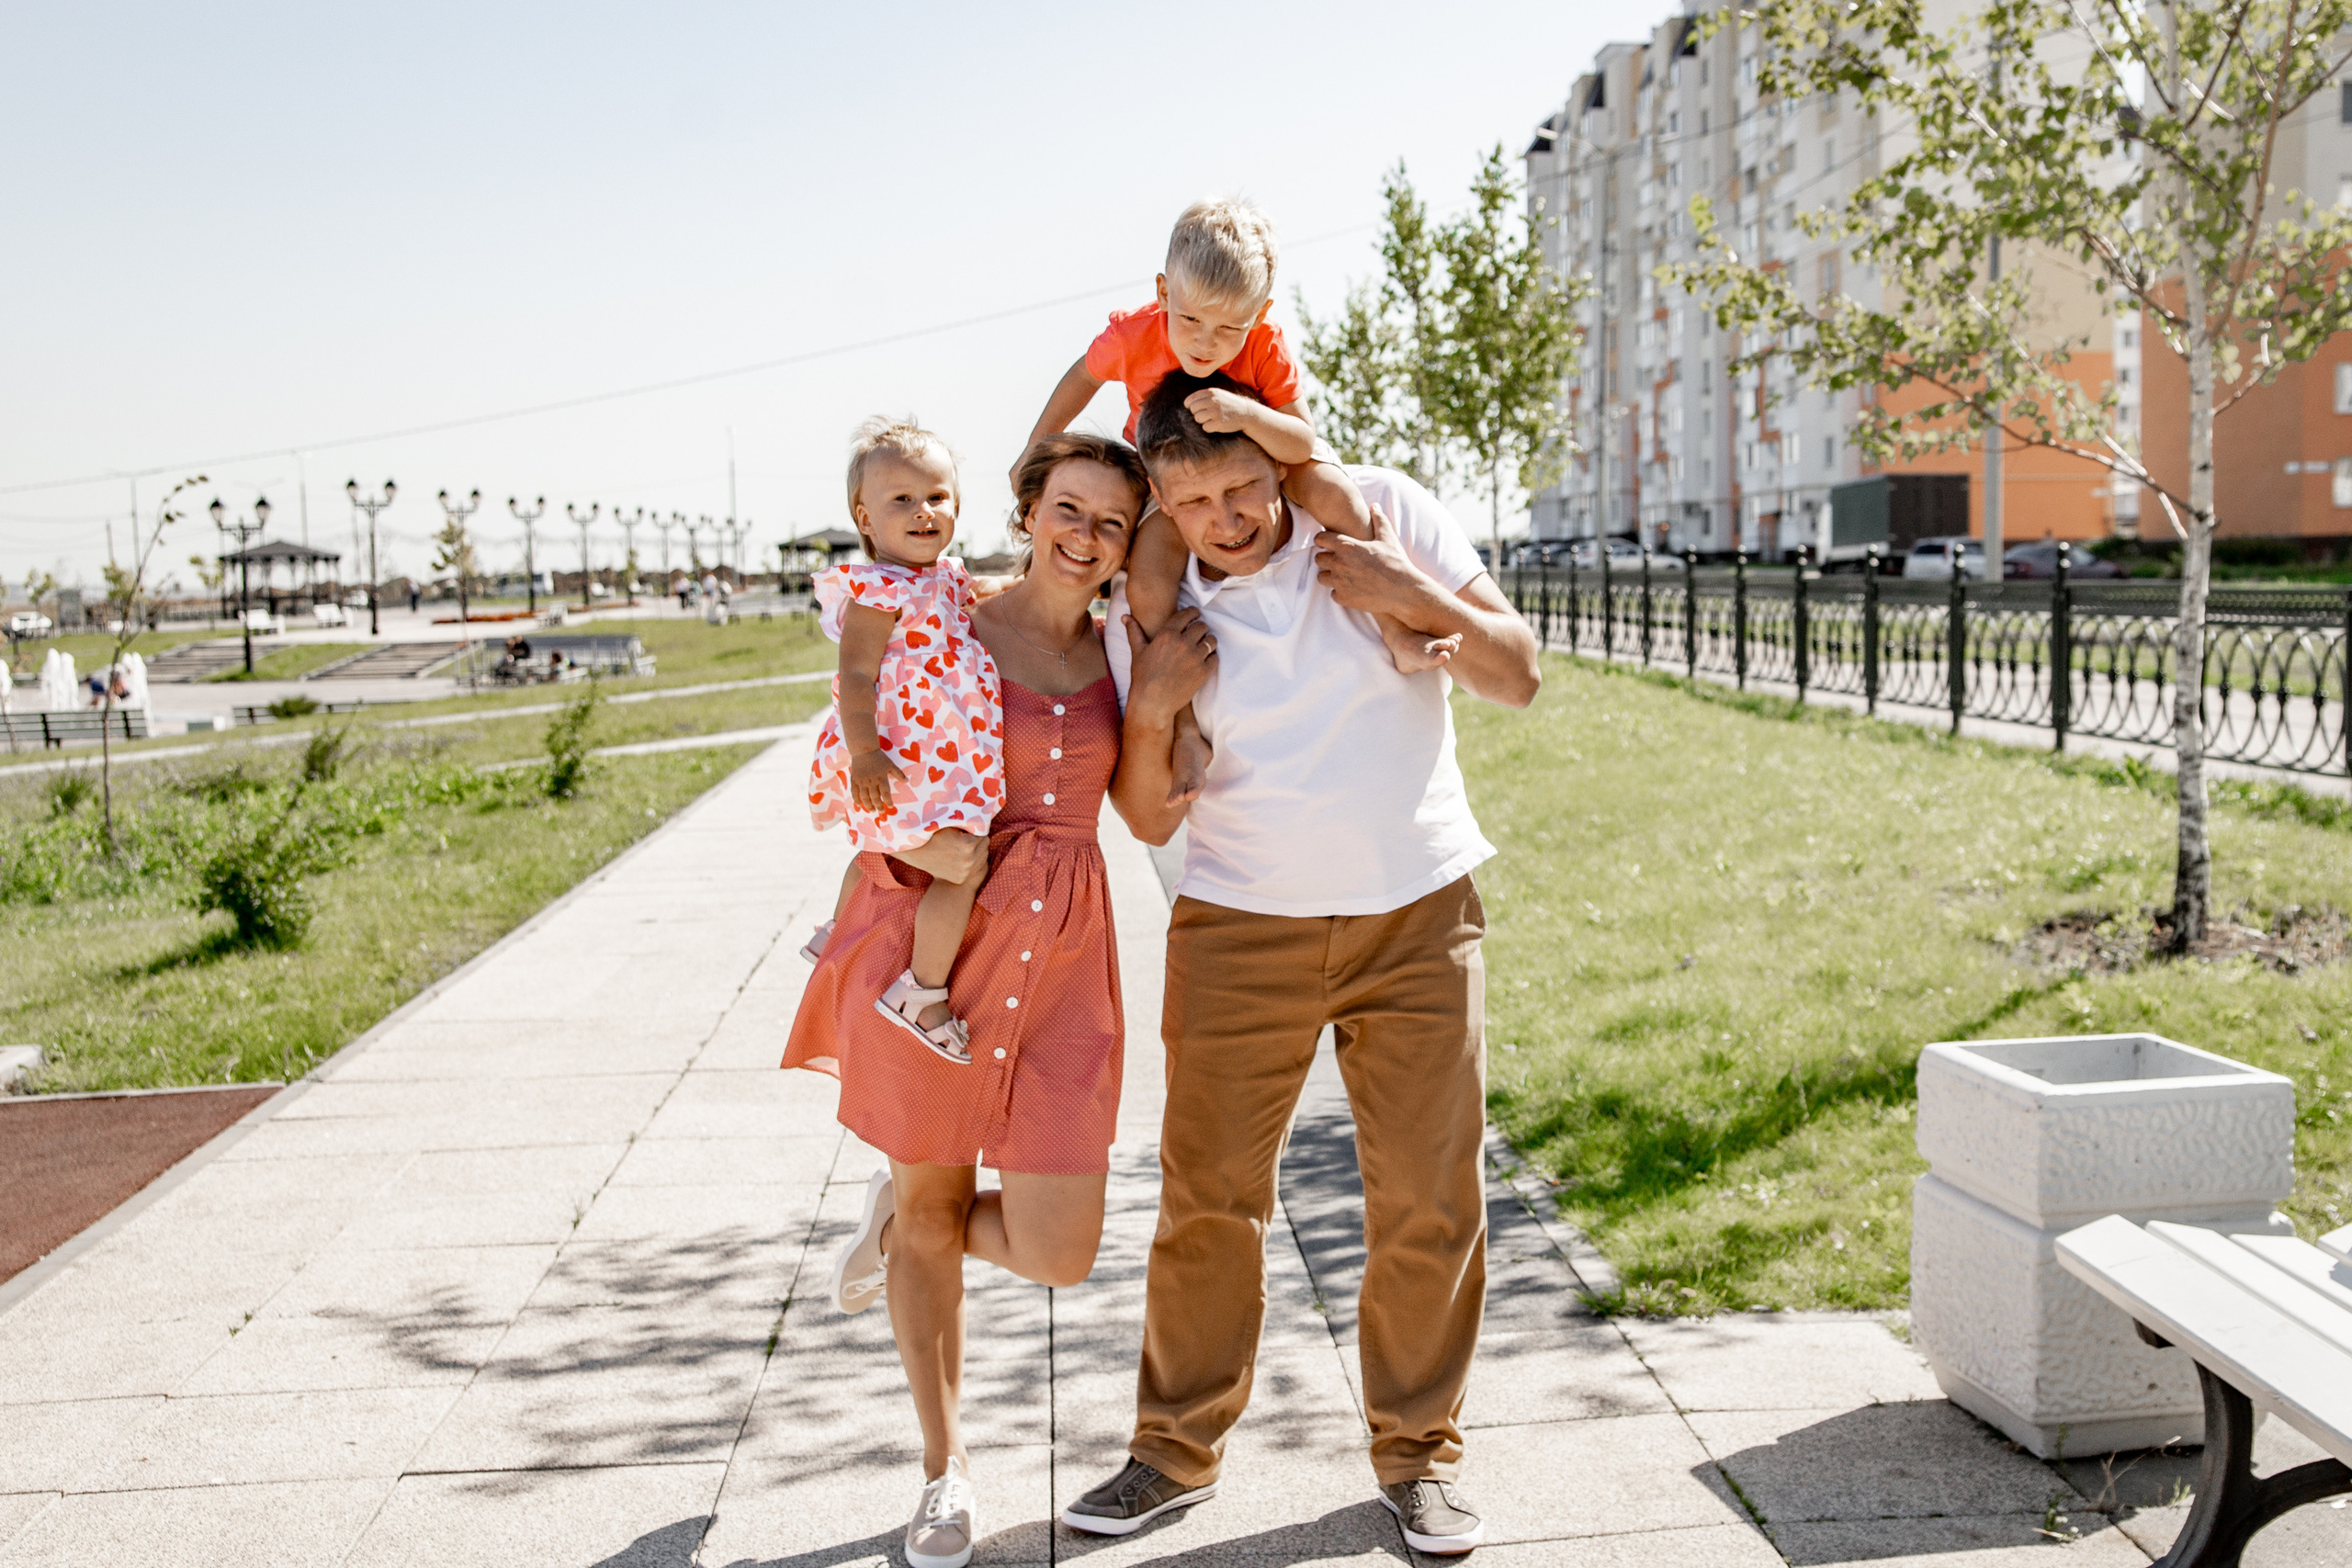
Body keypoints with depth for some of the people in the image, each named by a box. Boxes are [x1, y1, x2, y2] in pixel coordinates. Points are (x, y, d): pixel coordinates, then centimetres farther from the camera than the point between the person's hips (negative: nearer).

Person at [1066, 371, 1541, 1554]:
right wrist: (1147, 716, -18)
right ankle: (1178, 1449, 20)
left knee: (1429, 1197, 3)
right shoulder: (1151, 607, -3)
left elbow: (1519, 677, -3)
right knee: (1206, 1192, 2)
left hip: (1419, 914, 0)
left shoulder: (1386, 513, -5)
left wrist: (1424, 601, -19)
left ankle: (1417, 1450, 22)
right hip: (1242, 927, 0)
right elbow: (1150, 819, 1)